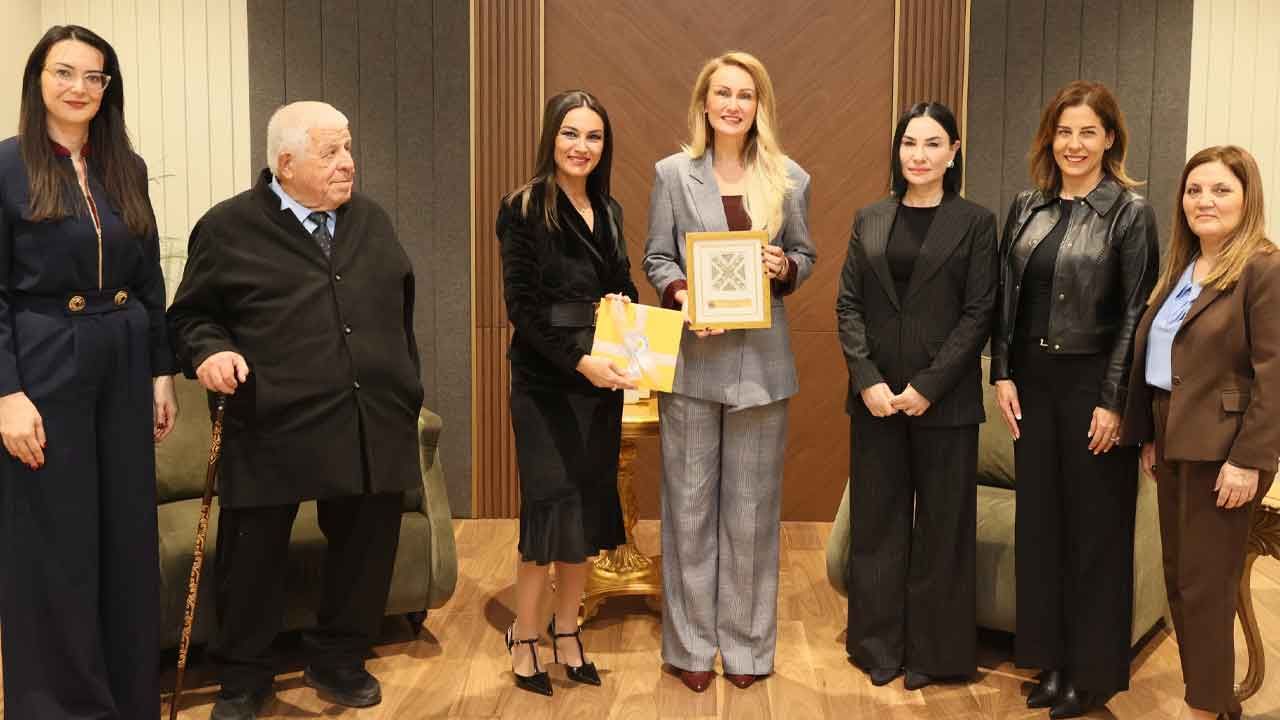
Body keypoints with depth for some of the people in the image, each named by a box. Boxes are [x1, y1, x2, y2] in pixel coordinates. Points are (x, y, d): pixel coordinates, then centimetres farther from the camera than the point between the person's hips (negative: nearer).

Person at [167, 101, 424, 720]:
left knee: (365, 550, 11)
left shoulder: (371, 221, 13)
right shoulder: (229, 228, -1)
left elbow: (400, 311, 20)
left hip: (373, 428, 4)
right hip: (274, 429, -4)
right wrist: (210, 350, -16)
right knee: (253, 556, 6)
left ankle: (338, 663, 33)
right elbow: (190, 315, 5)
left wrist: (406, 391, 18)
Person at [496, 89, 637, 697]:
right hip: (545, 383, -6)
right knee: (552, 509, -3)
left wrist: (624, 305, -6)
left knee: (589, 509, 9)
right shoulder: (523, 208, -7)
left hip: (602, 378, 6)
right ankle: (523, 639, 15)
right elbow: (522, 305, -14)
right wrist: (579, 361, -22)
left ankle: (566, 634, 24)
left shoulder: (608, 211, 11)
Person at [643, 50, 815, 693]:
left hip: (760, 359, 1)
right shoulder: (673, 173, 2)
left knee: (752, 505, 9)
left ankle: (747, 642, 23)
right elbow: (656, 258, 3)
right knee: (689, 502, 6)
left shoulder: (789, 178, 5)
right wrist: (681, 294, -16)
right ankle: (691, 643, 20)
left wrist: (785, 267, -11)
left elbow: (805, 255, 12)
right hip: (691, 356, -1)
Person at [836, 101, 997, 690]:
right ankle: (879, 645, 23)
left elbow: (979, 312, -5)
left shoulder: (975, 222, 0)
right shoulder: (869, 220, 9)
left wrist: (928, 386, -13)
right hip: (875, 396, 3)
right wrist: (868, 380, -9)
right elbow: (848, 304, 4)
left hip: (945, 399, -2)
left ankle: (933, 652, 20)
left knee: (942, 524, 6)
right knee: (876, 520, 9)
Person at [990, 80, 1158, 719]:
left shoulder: (1130, 212, -6)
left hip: (1094, 384, -4)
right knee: (1039, 518, 10)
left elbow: (1136, 313, -9)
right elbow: (1005, 297, 9)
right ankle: (1051, 659, 25)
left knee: (1095, 525, 5)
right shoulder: (1026, 208, 8)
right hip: (1033, 382, 5)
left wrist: (1114, 400, -13)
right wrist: (1004, 374, 1)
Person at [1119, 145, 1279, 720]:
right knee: (1180, 580, 13)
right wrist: (1150, 436, 13)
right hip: (1176, 445, 8)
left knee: (1205, 584, 0)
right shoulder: (1180, 268, 13)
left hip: (1222, 449, -8)